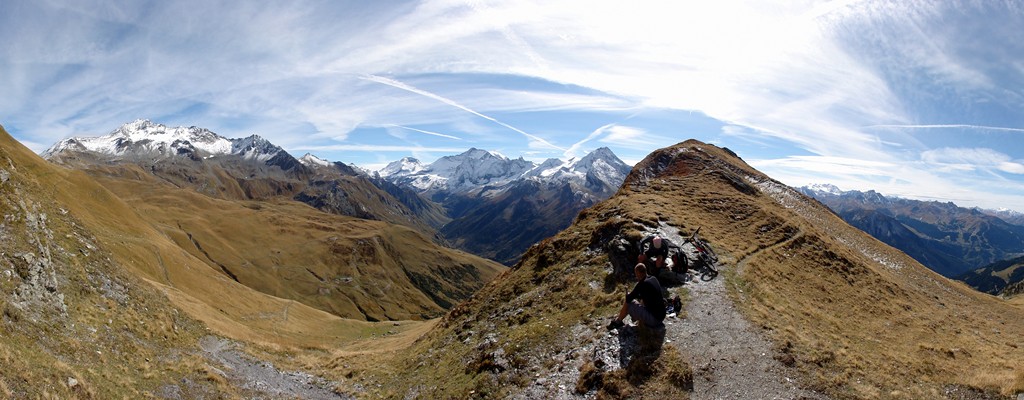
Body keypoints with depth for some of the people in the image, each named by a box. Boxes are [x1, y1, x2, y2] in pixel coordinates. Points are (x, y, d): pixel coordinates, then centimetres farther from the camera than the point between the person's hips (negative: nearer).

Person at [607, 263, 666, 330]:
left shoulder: (642, 283, -19)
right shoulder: (654, 279, 6)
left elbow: (628, 299, -10)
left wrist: (627, 295, 10)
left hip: (654, 318, -9)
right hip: (661, 316, 9)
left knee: (628, 303, -1)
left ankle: (618, 322, 20)